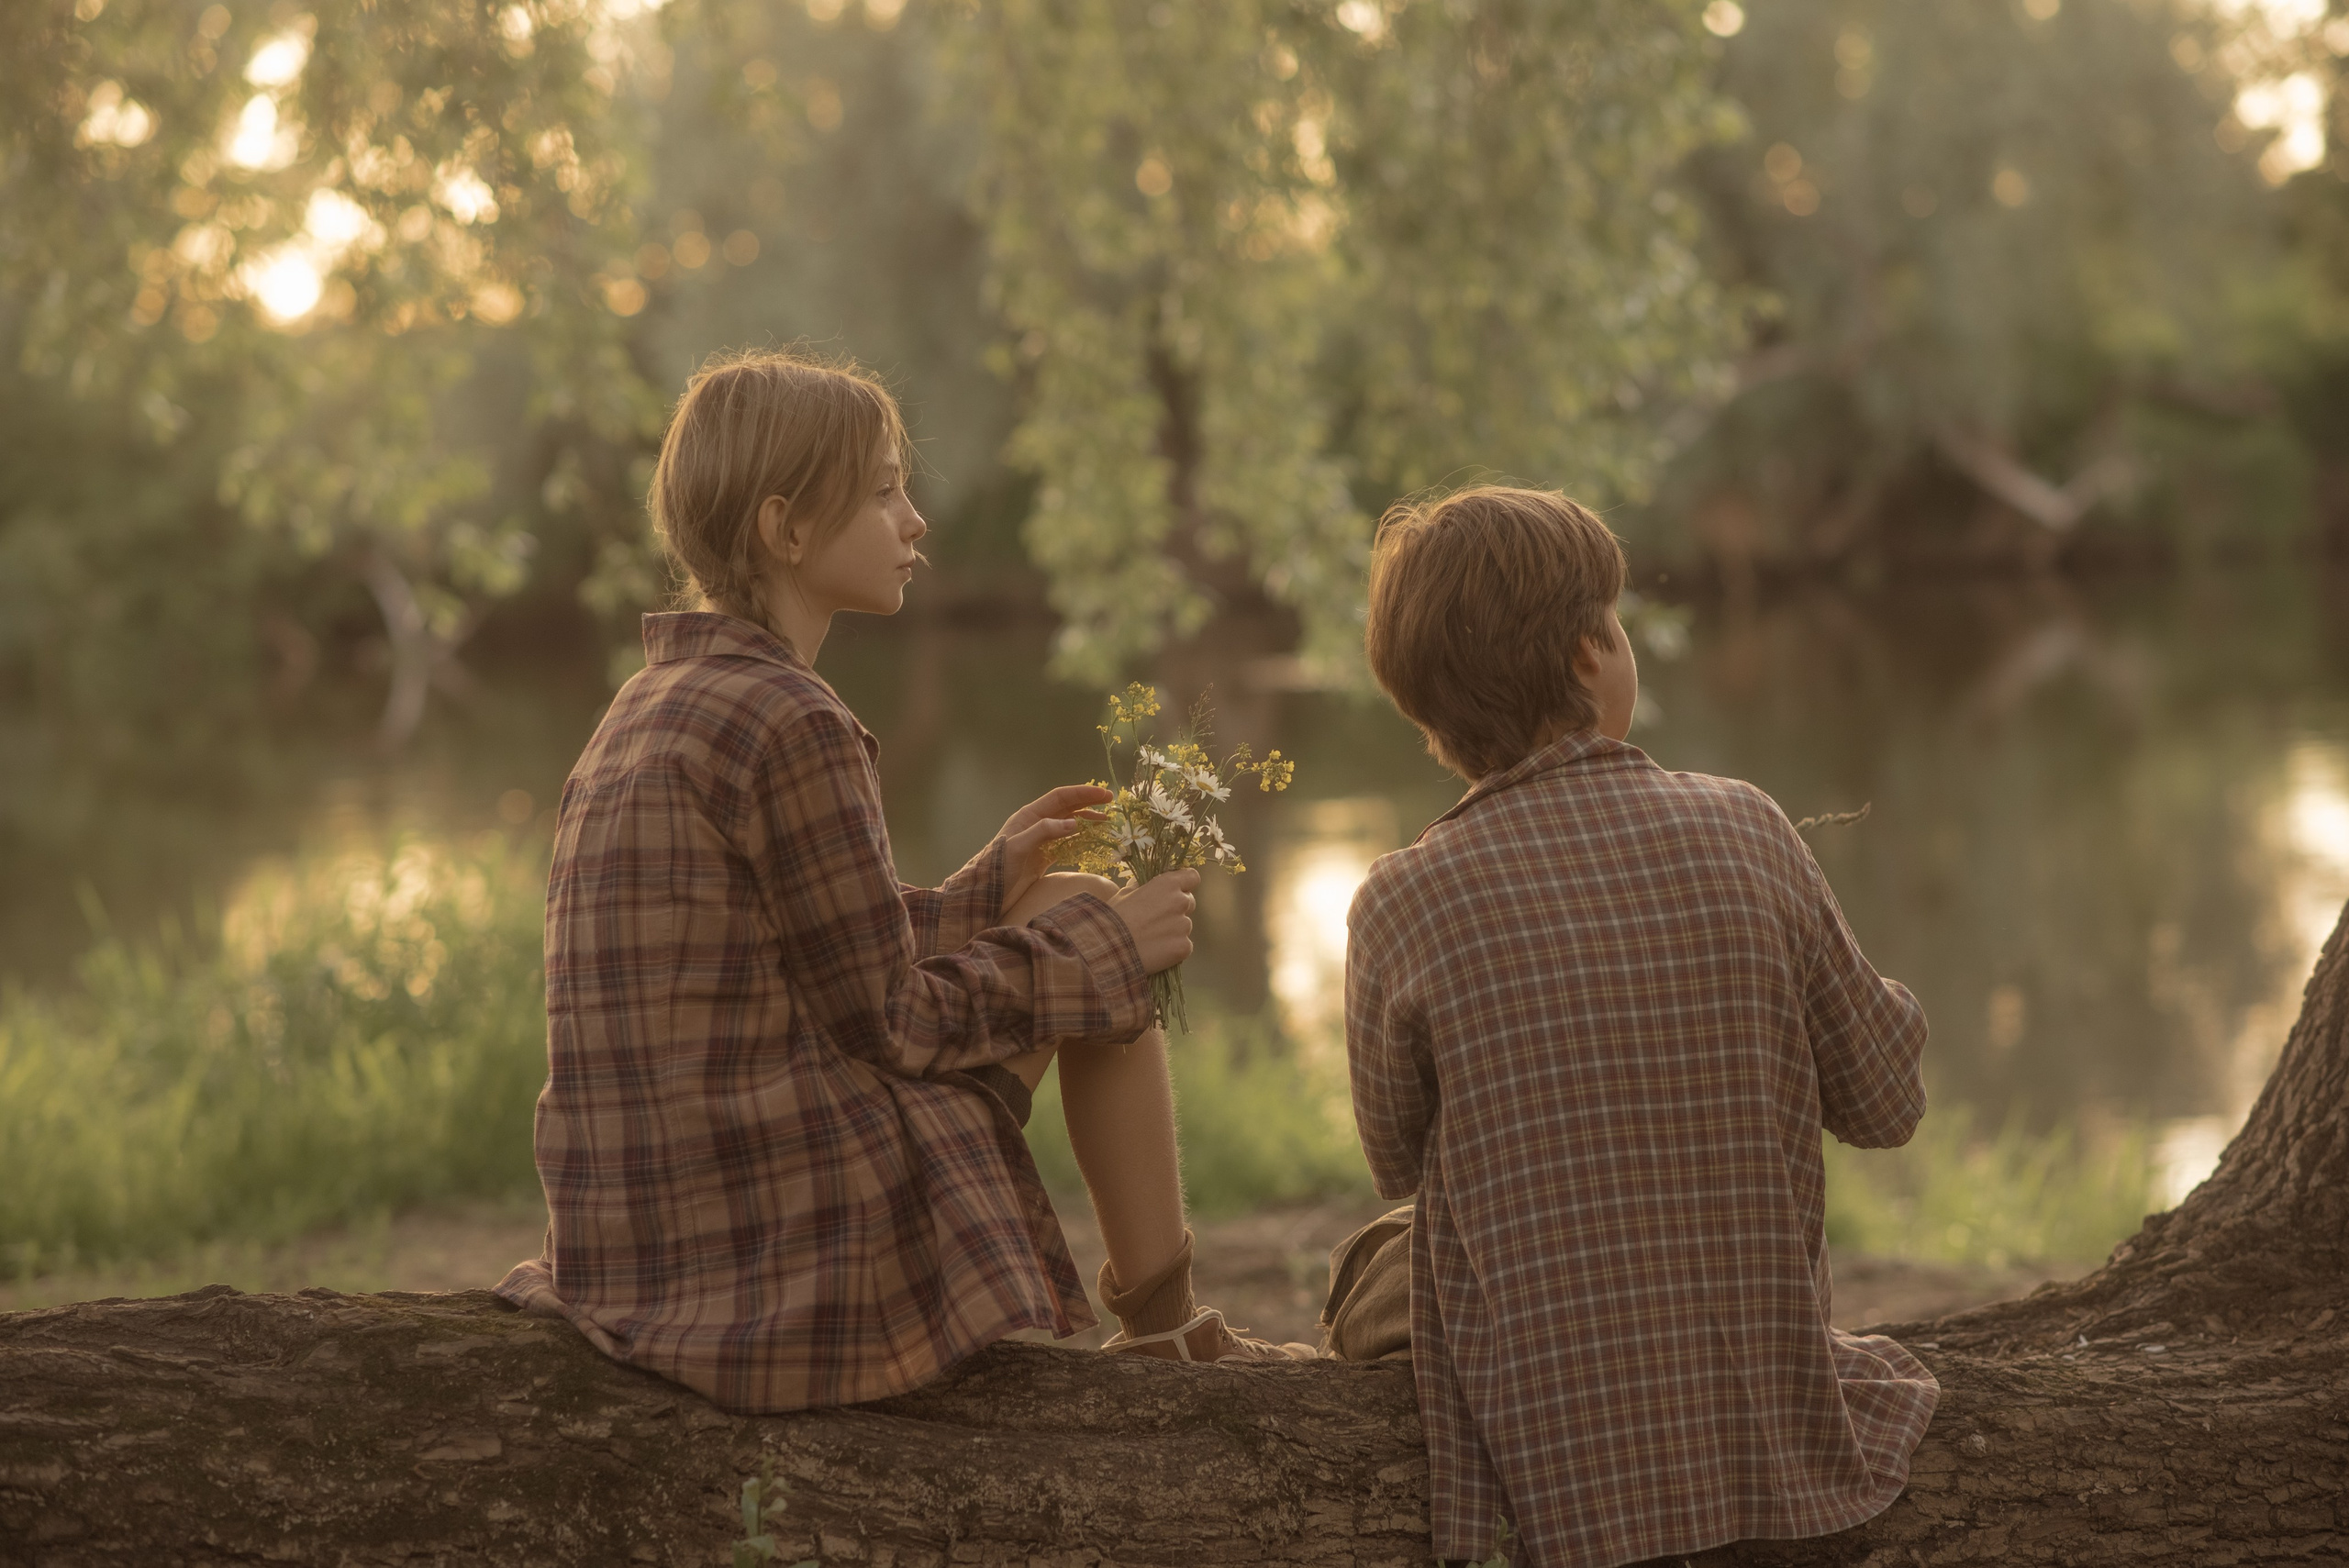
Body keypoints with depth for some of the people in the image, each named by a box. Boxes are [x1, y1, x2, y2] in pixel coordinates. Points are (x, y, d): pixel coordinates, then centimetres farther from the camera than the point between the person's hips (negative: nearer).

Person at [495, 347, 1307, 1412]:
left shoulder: (646, 716, 13)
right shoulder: (789, 726, -17)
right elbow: (893, 1021, -12)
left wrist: (989, 882, 22)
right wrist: (1106, 951, 0)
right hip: (808, 1258, -10)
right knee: (1088, 920, 7)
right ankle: (1163, 1327, 17)